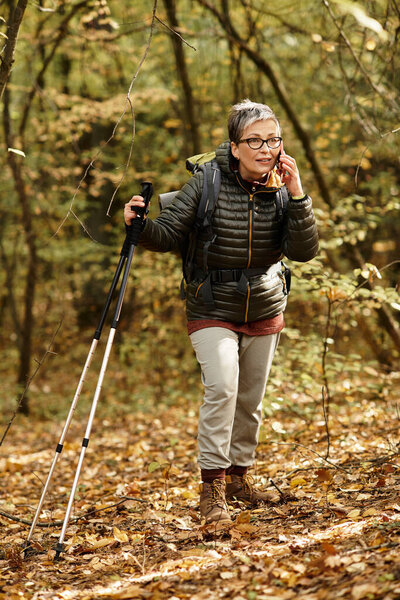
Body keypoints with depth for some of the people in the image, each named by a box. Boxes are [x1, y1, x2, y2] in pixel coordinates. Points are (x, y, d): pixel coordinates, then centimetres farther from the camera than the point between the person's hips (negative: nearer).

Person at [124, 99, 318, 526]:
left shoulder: (282, 190, -8)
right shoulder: (207, 184, -14)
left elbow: (303, 251, -17)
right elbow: (168, 234, -11)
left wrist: (296, 196, -26)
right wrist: (140, 225, -32)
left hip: (264, 310, 4)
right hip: (213, 309, -4)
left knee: (251, 399, 14)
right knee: (221, 386, -23)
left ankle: (239, 474, 34)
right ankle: (212, 484, -16)